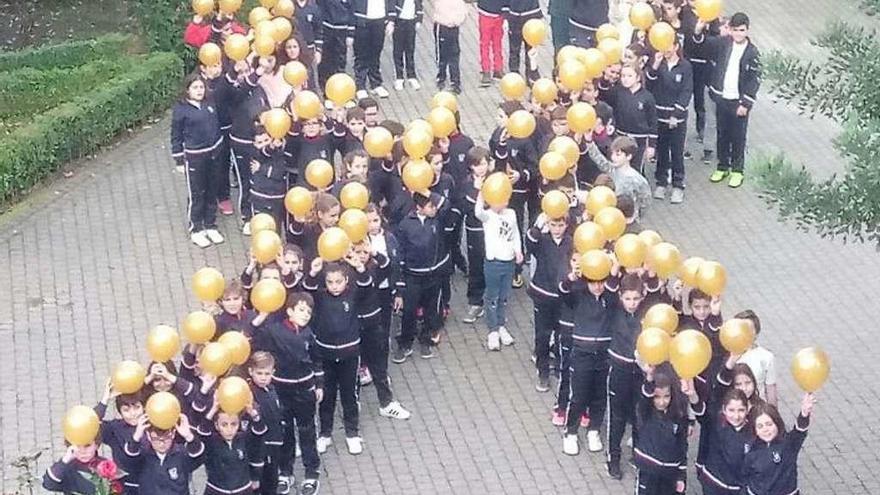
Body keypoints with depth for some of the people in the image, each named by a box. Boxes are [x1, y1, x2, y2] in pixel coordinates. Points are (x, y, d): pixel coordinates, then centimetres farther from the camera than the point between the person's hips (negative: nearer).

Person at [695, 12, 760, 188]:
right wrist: (698, 32, -32)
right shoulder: (724, 42, -2)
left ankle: (737, 170, 20)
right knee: (722, 134, 15)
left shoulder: (752, 52, -10)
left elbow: (755, 80, -10)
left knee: (738, 137, 7)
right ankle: (722, 167, 28)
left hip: (739, 101, -3)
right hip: (721, 98, 3)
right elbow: (706, 42, -8)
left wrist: (745, 104, -13)